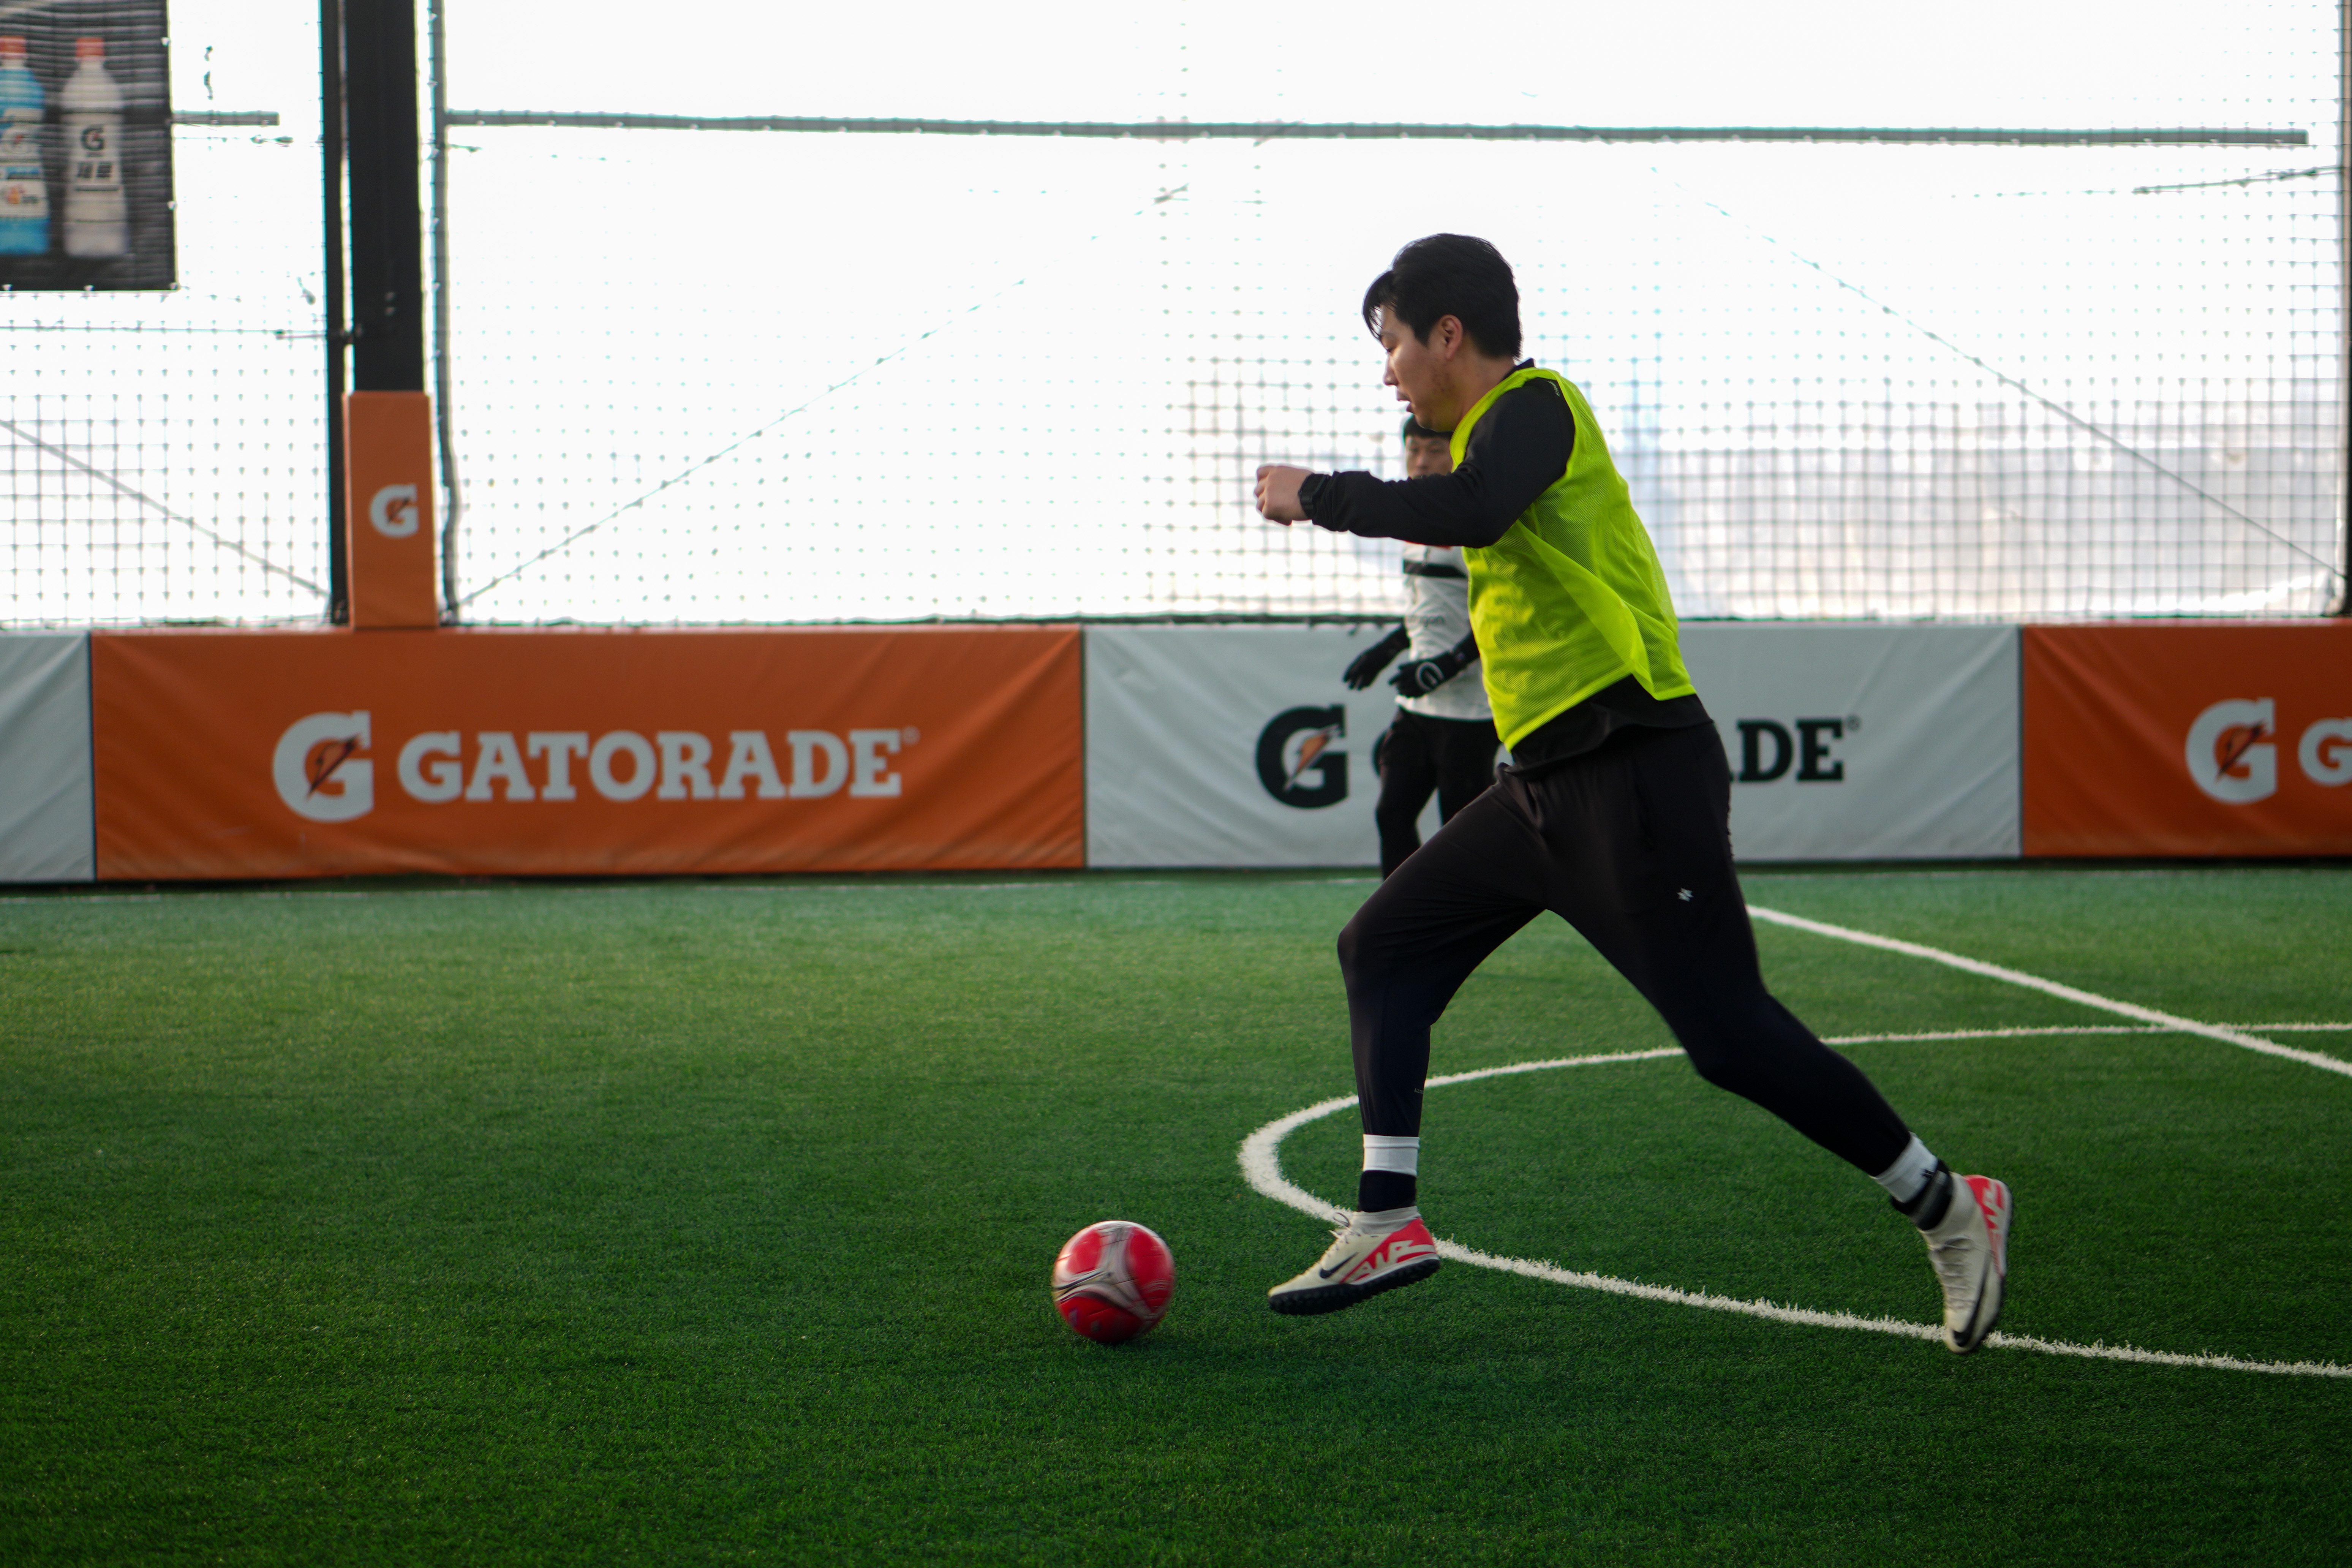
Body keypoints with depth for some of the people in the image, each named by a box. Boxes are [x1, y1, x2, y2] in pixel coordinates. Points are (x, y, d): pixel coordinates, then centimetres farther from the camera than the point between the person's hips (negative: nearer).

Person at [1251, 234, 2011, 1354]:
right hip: (1546, 777, 10)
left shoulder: (1534, 404, -12)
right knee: (1383, 949, 9)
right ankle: (1387, 1226, 9)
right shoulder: (1499, 424, 19)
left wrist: (1317, 496, -22)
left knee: (1726, 1033, -11)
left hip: (1630, 767, -10)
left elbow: (1472, 510, -32)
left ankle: (1948, 1210, 0)